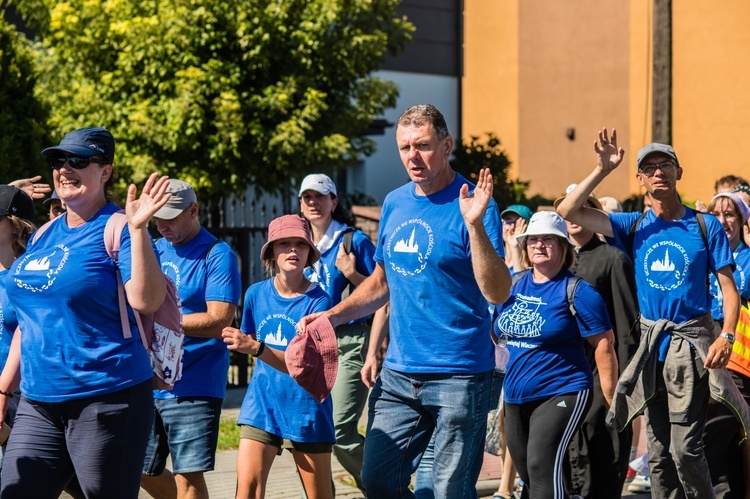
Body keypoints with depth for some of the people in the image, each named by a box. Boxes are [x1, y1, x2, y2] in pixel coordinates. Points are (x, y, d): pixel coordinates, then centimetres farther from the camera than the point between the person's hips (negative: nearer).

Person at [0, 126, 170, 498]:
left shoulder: (117, 230, -6)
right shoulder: (45, 235, 15)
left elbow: (146, 301, -21)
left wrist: (138, 229, -26)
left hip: (107, 401, -7)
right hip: (38, 402, 7)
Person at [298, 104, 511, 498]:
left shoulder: (469, 204, -9)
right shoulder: (395, 203, 10)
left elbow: (497, 294, -18)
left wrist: (475, 226, -29)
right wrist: (332, 316, 9)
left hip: (458, 377, -6)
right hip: (398, 373, 6)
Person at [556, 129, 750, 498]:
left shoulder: (705, 226, 1)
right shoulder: (635, 227, 7)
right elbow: (568, 211, 0)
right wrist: (602, 170, -8)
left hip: (691, 343, -4)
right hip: (651, 343, 4)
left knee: (685, 447, -11)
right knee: (658, 451, 8)